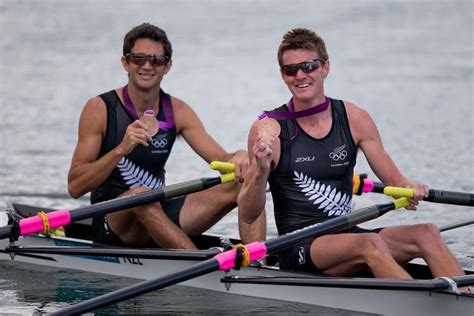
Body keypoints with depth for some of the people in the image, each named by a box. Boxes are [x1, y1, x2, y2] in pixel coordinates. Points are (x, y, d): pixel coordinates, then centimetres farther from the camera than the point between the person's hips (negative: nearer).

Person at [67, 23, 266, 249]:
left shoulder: (177, 112, 6)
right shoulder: (100, 109, -8)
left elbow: (222, 159, 0)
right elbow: (75, 187, -14)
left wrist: (239, 158, -24)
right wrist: (121, 149, -28)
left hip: (161, 216, 5)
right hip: (112, 226, -5)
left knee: (246, 181, -11)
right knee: (140, 194, -39)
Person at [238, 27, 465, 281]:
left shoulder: (354, 119, 7)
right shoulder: (269, 129, -4)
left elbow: (393, 179, 10)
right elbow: (248, 215, -5)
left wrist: (408, 189, -14)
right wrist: (261, 173, -24)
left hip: (347, 236, 5)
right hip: (299, 248, -5)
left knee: (427, 234, -19)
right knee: (369, 244, -33)